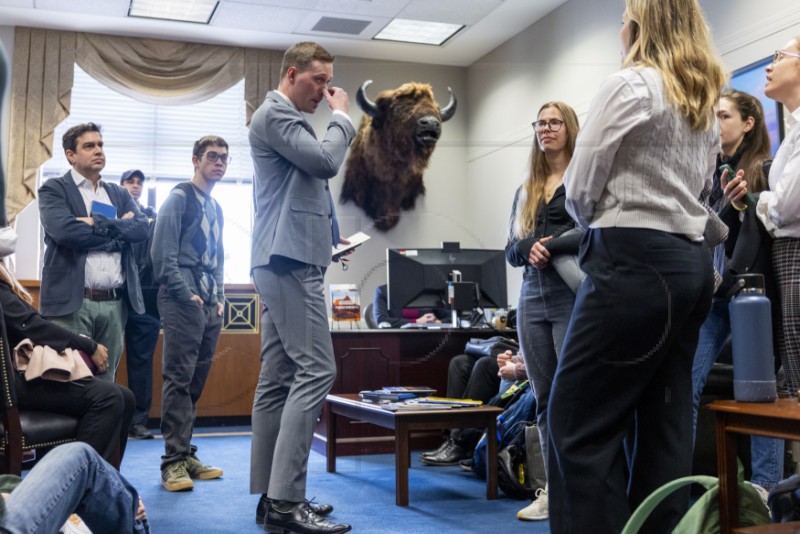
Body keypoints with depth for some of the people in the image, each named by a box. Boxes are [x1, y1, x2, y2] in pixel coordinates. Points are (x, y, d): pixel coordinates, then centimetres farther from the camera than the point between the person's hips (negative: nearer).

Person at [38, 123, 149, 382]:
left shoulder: (120, 194, 19)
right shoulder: (54, 189, 4)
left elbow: (141, 227, 2)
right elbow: (65, 230, -14)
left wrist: (98, 224, -11)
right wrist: (117, 231, -4)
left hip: (115, 303, 5)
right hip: (72, 302, -4)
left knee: (106, 382, 8)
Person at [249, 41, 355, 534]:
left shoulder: (289, 119, 26)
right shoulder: (275, 114, -5)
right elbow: (326, 161, -15)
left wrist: (330, 236, 14)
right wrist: (342, 118, 2)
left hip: (287, 261, 10)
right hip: (290, 260, -10)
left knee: (279, 377, 7)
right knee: (315, 371, -15)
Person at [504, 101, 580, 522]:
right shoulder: (525, 190, 18)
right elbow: (511, 250, 14)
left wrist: (550, 246, -15)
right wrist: (529, 247, -7)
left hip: (574, 296, -6)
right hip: (533, 298, 6)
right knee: (544, 398, 7)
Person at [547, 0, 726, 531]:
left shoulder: (629, 85, -5)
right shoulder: (706, 101, 19)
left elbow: (580, 188, -6)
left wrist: (597, 222, 14)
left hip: (634, 263, -9)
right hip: (691, 263, 9)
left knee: (578, 422, -4)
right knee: (664, 424, 8)